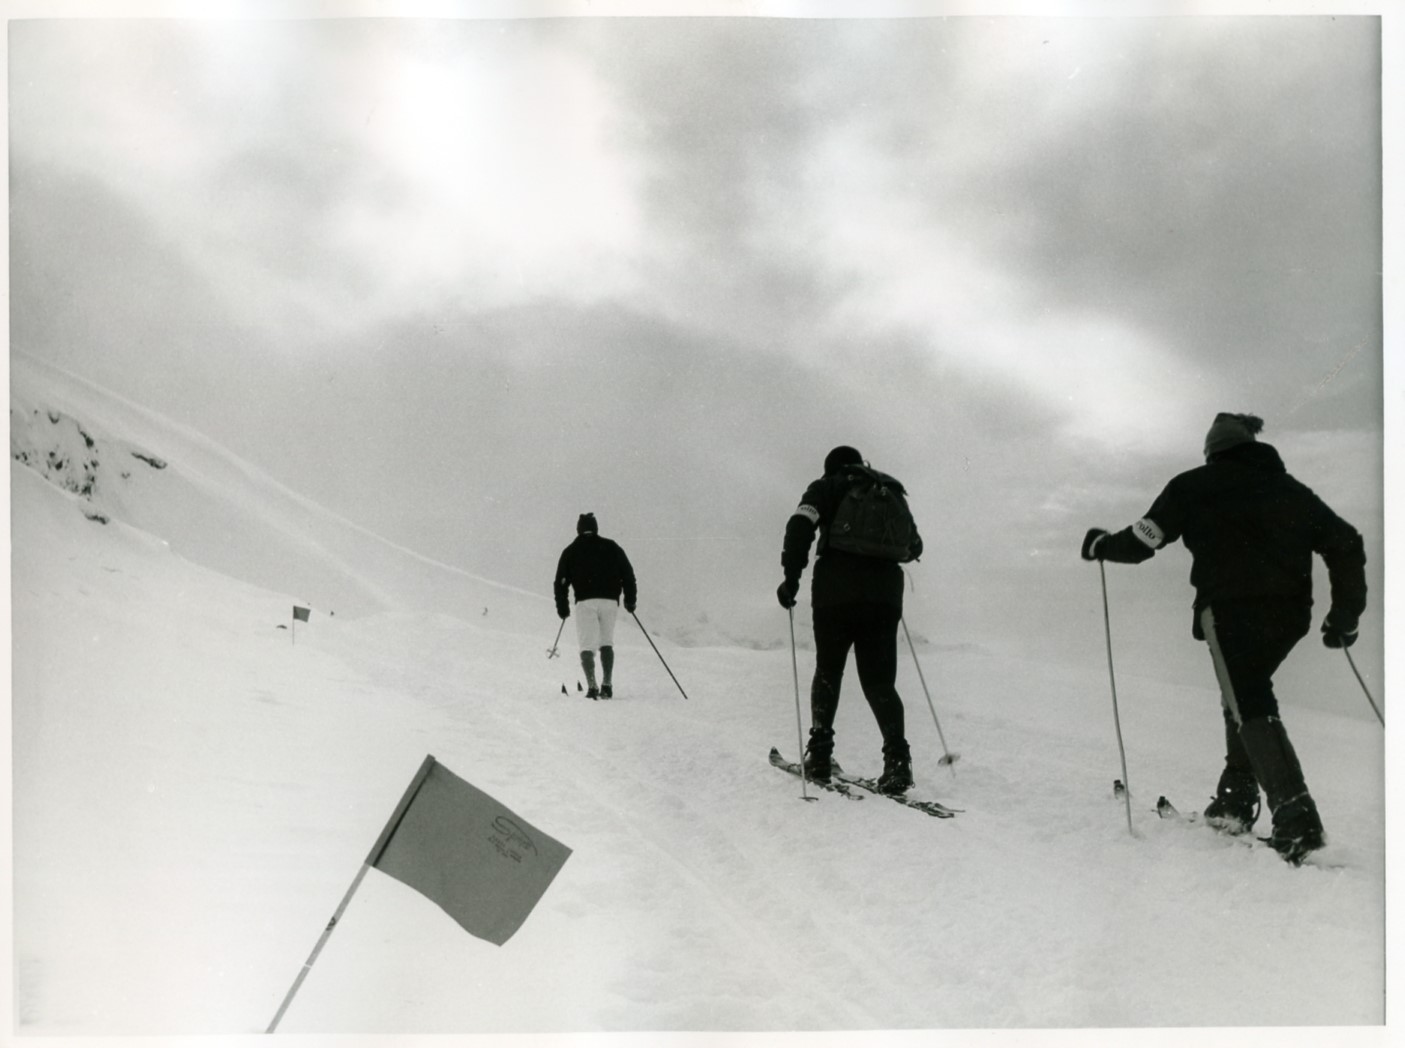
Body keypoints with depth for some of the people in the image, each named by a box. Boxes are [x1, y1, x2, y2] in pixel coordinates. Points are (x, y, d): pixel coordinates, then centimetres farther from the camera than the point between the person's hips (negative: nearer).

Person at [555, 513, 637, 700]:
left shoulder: (570, 551, 11)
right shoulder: (611, 547, 13)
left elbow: (561, 581, 8)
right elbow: (627, 574, 8)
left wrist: (562, 607, 16)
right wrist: (630, 599, 14)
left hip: (585, 602, -2)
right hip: (610, 600, 2)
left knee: (587, 645, 0)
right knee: (607, 642, 16)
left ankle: (592, 687, -16)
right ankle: (606, 686, 7)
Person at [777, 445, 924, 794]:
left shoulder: (829, 486, 11)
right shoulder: (893, 492, 23)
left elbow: (801, 525, -7)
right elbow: (914, 546, 27)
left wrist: (791, 576, -5)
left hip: (836, 591, -2)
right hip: (885, 593, 3)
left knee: (827, 671, 12)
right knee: (879, 679, 6)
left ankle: (820, 753, 4)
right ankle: (897, 757, -13)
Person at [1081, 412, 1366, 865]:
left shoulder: (1196, 485, 11)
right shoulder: (1290, 489, 22)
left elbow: (1142, 541, 5)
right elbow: (1346, 545, 14)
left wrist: (1101, 544, 24)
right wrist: (1345, 615, 19)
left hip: (1231, 607, -5)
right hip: (1290, 611, 5)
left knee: (1251, 707, -10)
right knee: (1245, 694, 24)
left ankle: (1296, 817, -25)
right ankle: (1237, 800, 20)